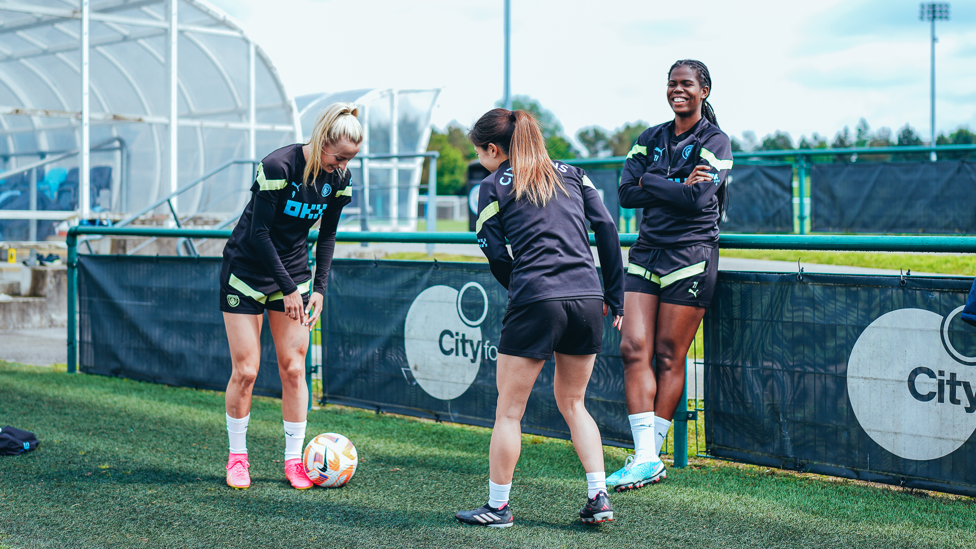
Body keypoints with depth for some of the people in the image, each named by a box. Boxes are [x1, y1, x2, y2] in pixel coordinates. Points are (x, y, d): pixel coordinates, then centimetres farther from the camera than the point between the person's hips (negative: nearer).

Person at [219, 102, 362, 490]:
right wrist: (288, 289, -19)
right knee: (245, 369, -4)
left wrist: (319, 288, -2)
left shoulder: (338, 179, -6)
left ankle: (294, 459, 10)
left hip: (293, 273, 5)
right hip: (246, 271, -4)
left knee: (293, 367, 1)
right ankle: (237, 457, 13)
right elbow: (259, 231, -21)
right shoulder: (278, 166, -23)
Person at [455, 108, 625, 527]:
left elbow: (496, 257, 0)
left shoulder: (494, 186, 5)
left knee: (508, 411, 8)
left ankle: (497, 507, 15)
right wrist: (615, 297, 10)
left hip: (535, 303, -5)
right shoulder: (571, 173, 16)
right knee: (572, 403, 20)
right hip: (588, 298, 5)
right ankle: (599, 498, 14)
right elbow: (606, 229, 8)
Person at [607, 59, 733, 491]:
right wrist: (676, 187, -9)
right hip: (646, 252, 5)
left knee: (668, 356, -2)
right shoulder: (650, 139, 13)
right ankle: (645, 456, -5)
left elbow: (699, 199, -16)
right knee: (634, 347, -7)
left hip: (690, 257, -5)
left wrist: (651, 183, -6)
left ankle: (650, 458, 6)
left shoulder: (715, 142, -2)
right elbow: (626, 194, 1)